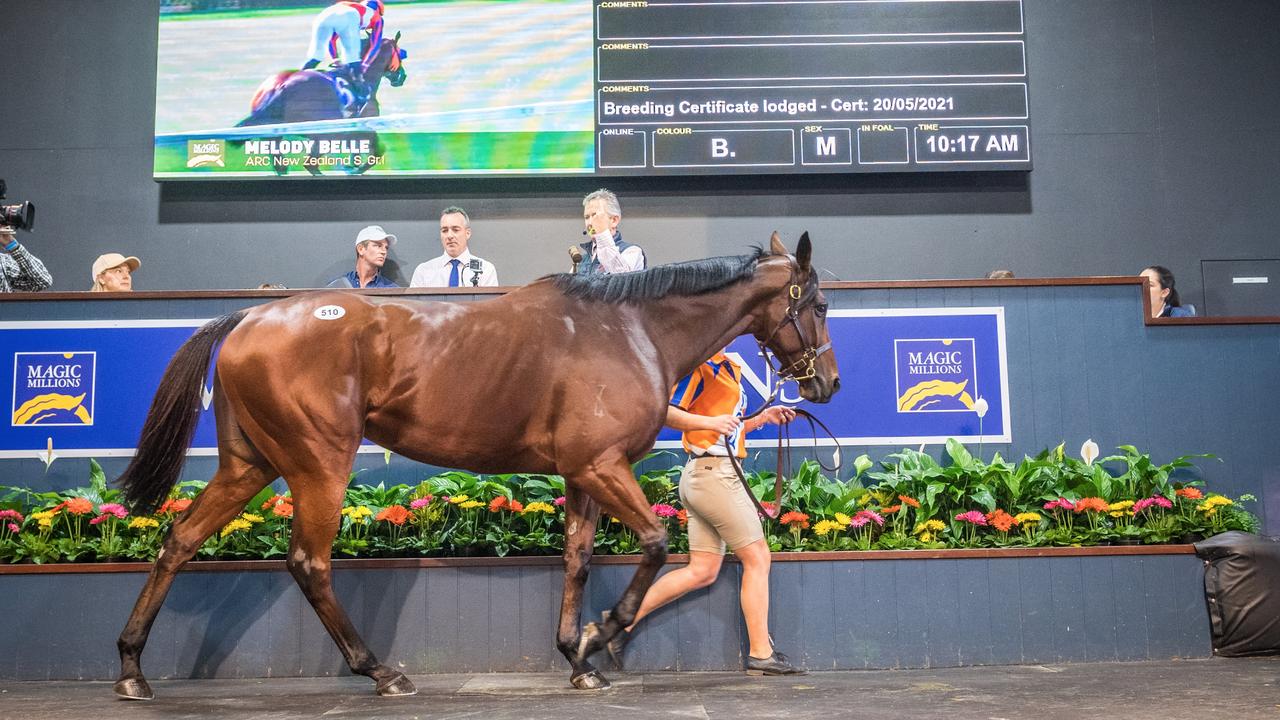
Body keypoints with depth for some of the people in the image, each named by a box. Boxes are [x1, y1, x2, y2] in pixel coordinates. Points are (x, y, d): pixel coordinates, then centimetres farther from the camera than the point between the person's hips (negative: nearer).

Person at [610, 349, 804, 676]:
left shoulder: (730, 369, 21)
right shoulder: (700, 366, -9)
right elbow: (665, 412, -19)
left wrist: (763, 417, 20)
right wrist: (710, 422, -29)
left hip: (701, 477, 10)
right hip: (713, 471, -10)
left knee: (702, 572, 10)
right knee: (757, 557, -3)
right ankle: (761, 654, 4)